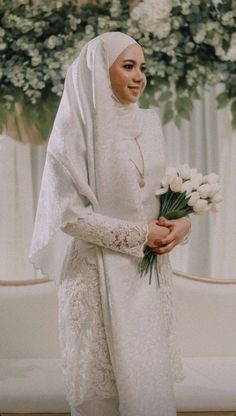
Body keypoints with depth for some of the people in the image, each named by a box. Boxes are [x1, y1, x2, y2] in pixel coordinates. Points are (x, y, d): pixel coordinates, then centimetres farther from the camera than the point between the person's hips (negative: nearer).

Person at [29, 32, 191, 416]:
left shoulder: (149, 122, 7)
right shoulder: (77, 130, -11)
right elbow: (69, 213, -13)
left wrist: (182, 221, -4)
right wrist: (138, 234, -13)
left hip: (151, 267, 5)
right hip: (101, 271, -5)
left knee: (152, 375, 10)